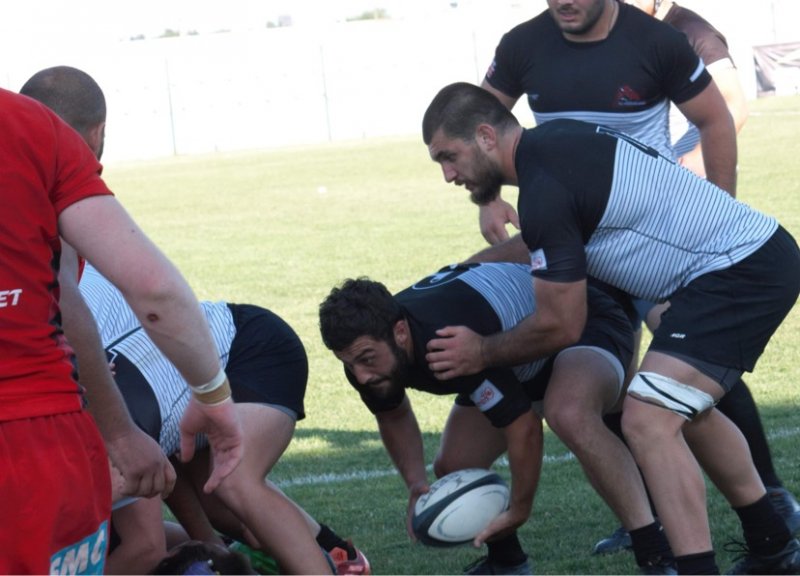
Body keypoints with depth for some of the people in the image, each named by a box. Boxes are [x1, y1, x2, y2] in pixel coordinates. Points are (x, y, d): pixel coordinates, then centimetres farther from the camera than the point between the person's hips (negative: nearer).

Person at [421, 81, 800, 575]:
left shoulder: (544, 190, -20)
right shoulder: (553, 140, 10)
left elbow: (561, 326, -12)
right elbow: (547, 245, 33)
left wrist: (482, 353, 3)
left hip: (740, 271, -11)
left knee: (648, 420, -19)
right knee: (685, 409, 26)